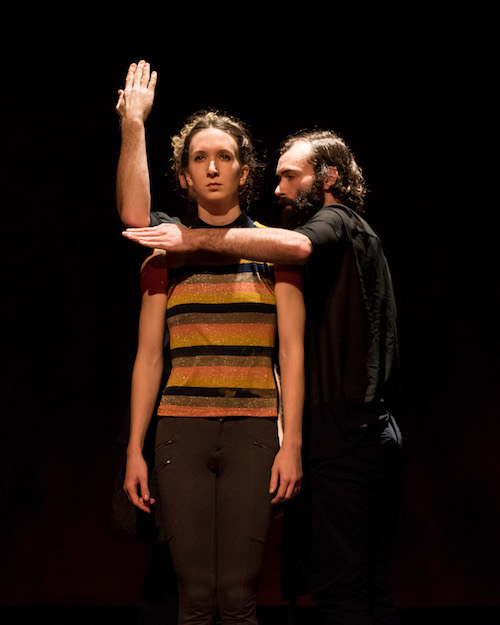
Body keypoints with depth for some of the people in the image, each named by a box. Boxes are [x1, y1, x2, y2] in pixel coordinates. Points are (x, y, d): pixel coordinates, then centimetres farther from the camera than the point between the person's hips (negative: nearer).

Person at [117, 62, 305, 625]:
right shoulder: (165, 253, 11)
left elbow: (292, 350, 3)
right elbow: (148, 356, 10)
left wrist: (292, 443, -5)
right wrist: (134, 450, 4)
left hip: (253, 433, -1)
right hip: (182, 430, 1)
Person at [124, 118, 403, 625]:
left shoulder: (337, 221, -5)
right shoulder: (362, 236, 26)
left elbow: (298, 245, -30)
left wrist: (196, 239, -29)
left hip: (346, 432, -10)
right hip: (377, 431, 10)